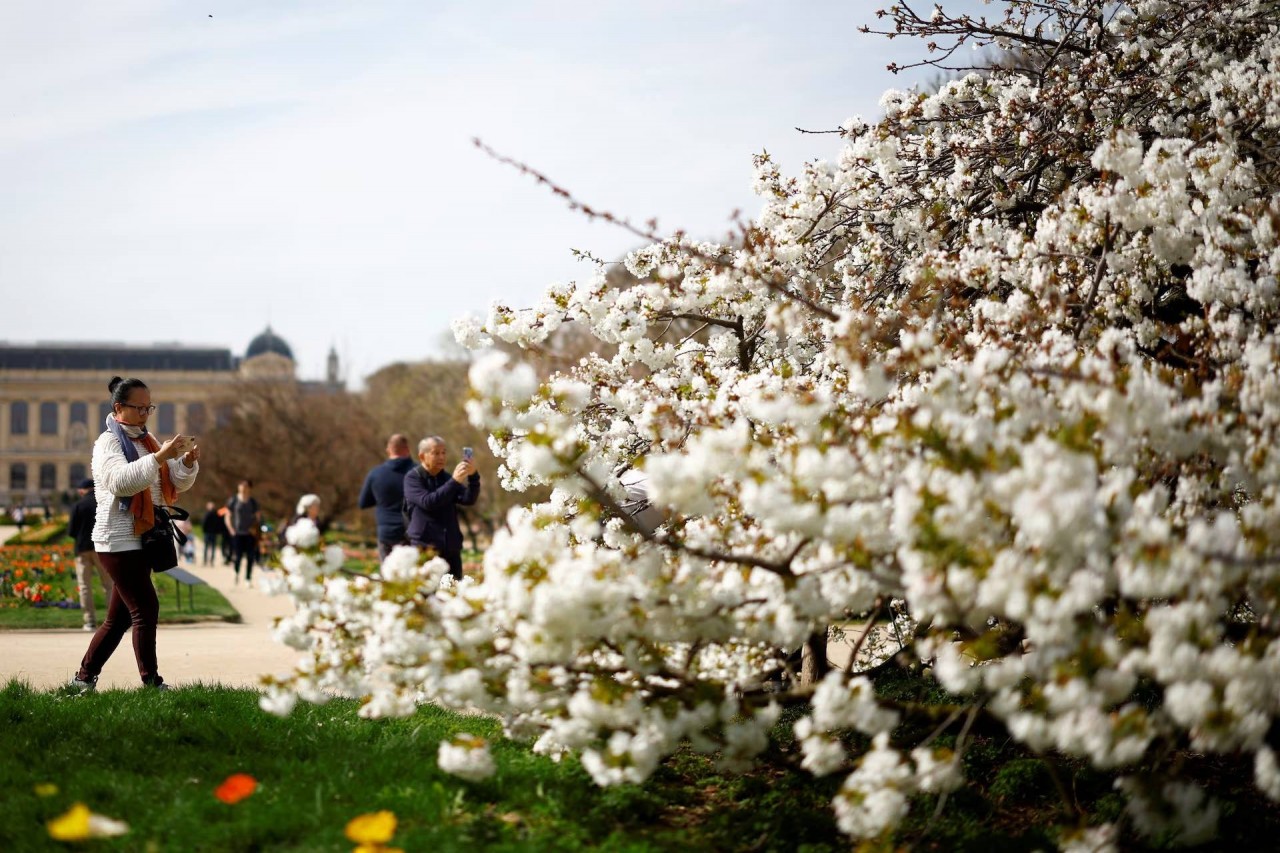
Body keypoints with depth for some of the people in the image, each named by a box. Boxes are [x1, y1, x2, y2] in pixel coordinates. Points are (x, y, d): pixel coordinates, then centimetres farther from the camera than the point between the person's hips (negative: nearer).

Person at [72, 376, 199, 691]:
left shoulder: (147, 441, 17)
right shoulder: (108, 442, -7)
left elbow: (178, 483, 15)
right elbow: (120, 481, -27)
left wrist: (188, 462, -6)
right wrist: (159, 457, -33)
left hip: (141, 540, 8)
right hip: (119, 540, -8)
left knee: (119, 617, 11)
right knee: (146, 609, -13)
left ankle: (84, 678, 20)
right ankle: (151, 683, -12)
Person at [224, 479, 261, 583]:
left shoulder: (253, 503, 5)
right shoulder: (233, 501, 0)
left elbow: (258, 517, 11)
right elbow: (228, 516, 5)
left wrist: (255, 528, -5)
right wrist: (231, 530, -4)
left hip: (250, 534, 2)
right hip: (237, 533, -2)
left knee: (250, 557, -2)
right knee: (237, 556, -6)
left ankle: (248, 579, 8)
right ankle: (236, 573, 22)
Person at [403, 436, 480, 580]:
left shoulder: (447, 478, 14)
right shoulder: (412, 478, 0)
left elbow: (468, 500, -1)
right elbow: (427, 502, -17)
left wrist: (473, 476, -19)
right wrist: (454, 482, -24)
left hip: (451, 549, 5)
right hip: (425, 548, -5)